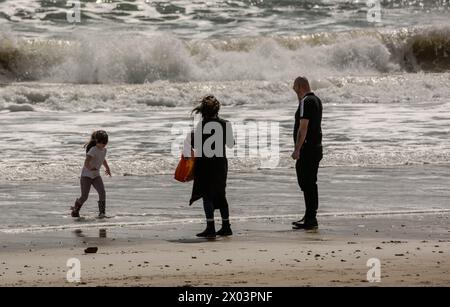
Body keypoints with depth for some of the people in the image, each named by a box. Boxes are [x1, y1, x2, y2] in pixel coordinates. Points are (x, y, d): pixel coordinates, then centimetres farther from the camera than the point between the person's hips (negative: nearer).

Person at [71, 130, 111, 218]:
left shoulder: (104, 150, 3)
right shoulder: (93, 150, -21)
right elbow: (86, 162, -30)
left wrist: (107, 168, 30)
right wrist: (90, 168, -43)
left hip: (96, 176, 6)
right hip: (86, 175, -6)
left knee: (102, 192, -17)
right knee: (84, 196, -7)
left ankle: (102, 212, -14)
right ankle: (75, 210, 20)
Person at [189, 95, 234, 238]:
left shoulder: (203, 125, -12)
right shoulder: (225, 124, 1)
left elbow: (194, 144, -13)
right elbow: (230, 143, 10)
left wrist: (192, 135, 7)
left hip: (206, 163, -5)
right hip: (221, 163, 5)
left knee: (207, 196, -2)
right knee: (220, 195, 16)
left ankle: (210, 228, -8)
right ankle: (226, 226, 20)